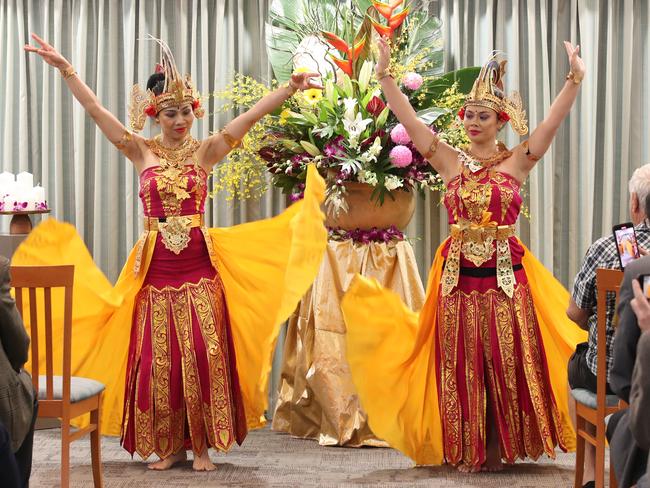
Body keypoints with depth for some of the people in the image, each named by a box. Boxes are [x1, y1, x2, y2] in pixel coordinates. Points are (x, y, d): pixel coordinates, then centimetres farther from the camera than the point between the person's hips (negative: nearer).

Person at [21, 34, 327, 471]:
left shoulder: (206, 151, 4)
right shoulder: (142, 152, 4)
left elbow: (251, 116, -5)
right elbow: (96, 110, 0)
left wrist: (291, 88, -12)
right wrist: (65, 69, -5)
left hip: (200, 264, 0)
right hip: (157, 266, 1)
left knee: (204, 354, -4)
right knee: (160, 359, 3)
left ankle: (202, 444, 6)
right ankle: (170, 446, 15)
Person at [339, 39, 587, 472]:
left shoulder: (517, 161, 1)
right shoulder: (450, 161, 5)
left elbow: (553, 123, -9)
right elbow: (408, 120, -1)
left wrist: (575, 79, -18)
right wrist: (385, 75, -7)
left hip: (505, 274, -1)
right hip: (458, 274, 1)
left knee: (504, 362, 3)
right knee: (461, 366, 6)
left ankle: (498, 448, 15)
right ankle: (467, 450, 17)